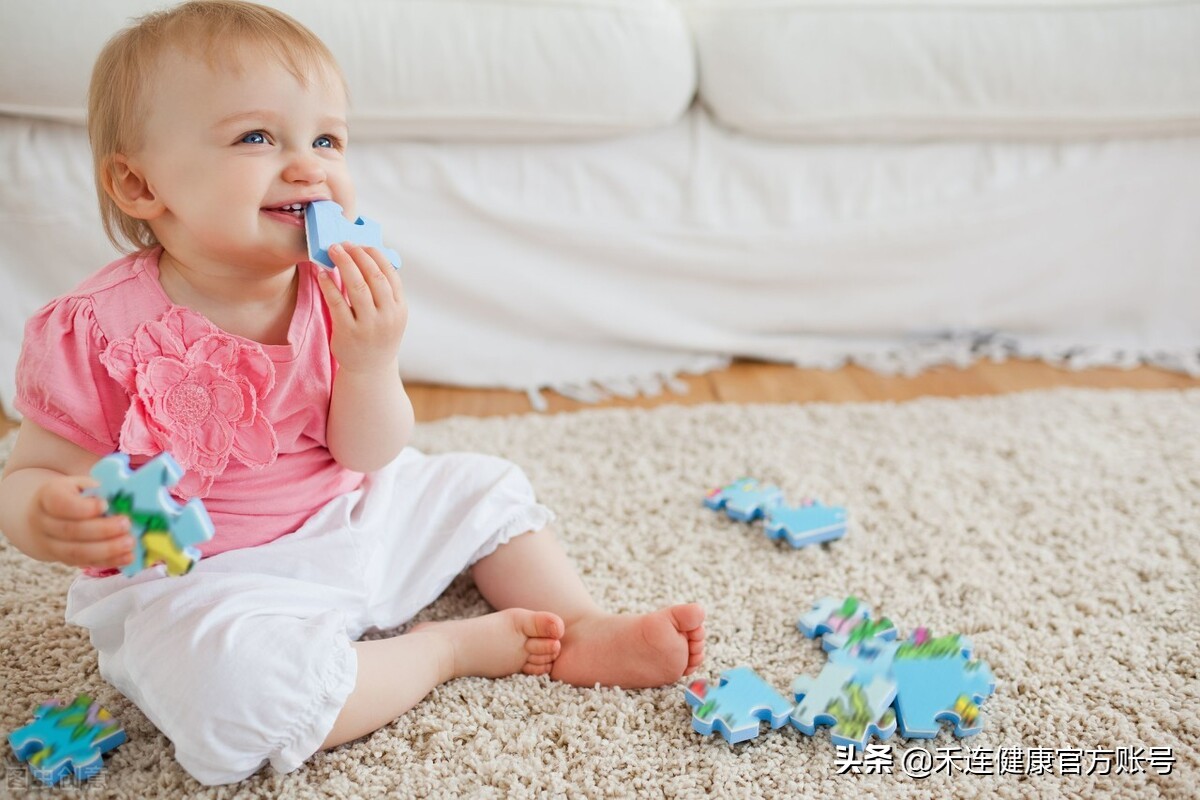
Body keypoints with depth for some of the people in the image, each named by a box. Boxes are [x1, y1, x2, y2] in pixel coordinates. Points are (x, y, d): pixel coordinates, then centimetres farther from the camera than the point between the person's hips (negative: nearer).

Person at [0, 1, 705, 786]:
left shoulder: (340, 293, -5)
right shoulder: (101, 331, -20)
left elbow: (368, 459, -6)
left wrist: (372, 363, -25)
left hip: (350, 525, 6)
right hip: (202, 583, -5)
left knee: (488, 486, 10)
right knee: (230, 686, -36)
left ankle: (584, 632, 16)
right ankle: (454, 646, -14)